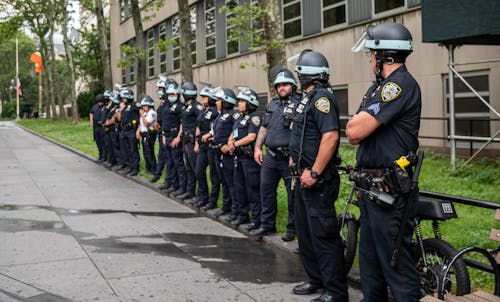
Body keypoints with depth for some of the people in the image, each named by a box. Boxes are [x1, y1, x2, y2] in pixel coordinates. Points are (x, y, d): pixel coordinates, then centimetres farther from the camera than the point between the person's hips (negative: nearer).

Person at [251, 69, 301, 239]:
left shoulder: (299, 104, -9)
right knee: (266, 189, 13)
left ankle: (293, 228, 13)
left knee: (293, 193, 2)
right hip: (270, 156, 7)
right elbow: (264, 128, 21)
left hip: (288, 158, -7)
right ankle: (267, 224, 25)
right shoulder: (272, 105, 15)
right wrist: (257, 148, 13)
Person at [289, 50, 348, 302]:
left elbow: (330, 137, -26)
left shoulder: (322, 98, -16)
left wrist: (314, 173, -25)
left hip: (317, 181, -11)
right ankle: (316, 279, 31)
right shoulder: (308, 98, 16)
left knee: (323, 236, -7)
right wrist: (296, 160, 17)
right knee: (305, 232, 18)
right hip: (303, 178, 11)